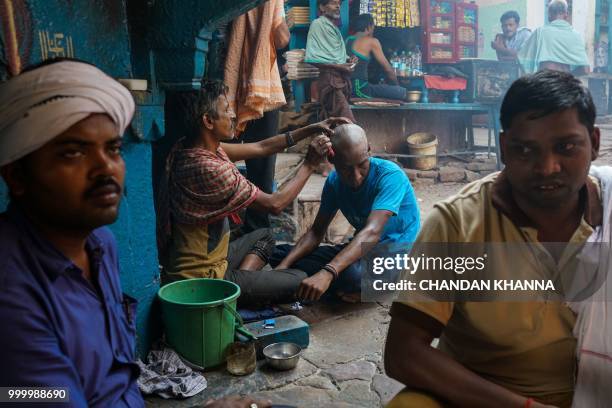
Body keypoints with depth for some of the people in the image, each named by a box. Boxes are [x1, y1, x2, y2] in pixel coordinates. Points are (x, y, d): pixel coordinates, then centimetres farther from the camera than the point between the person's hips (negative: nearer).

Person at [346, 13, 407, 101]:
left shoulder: (347, 40, 17)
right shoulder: (371, 41, -2)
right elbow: (388, 68, 1)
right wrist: (397, 86, 17)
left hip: (346, 87, 9)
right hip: (360, 88, -9)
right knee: (404, 93, -7)